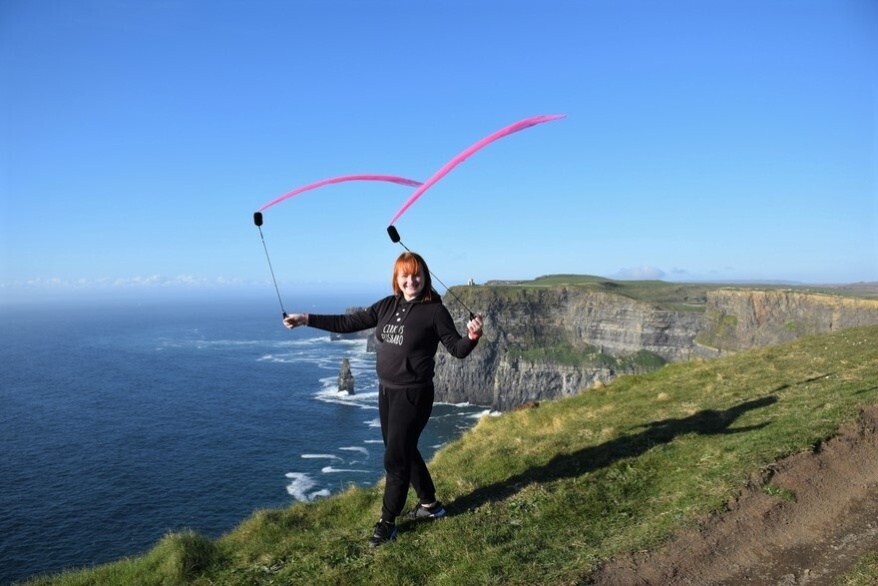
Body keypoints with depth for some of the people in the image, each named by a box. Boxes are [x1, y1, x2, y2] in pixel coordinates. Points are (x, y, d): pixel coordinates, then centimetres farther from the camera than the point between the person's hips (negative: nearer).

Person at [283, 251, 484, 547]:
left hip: (414, 394, -7)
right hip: (386, 391, 7)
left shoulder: (435, 311, -12)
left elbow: (457, 350, -11)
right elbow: (348, 323, 5)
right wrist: (306, 319, 1)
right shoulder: (387, 306, 3)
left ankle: (387, 523, 17)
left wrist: (473, 337, -32)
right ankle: (429, 504, 38)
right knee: (404, 452, 19)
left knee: (395, 458, -1)